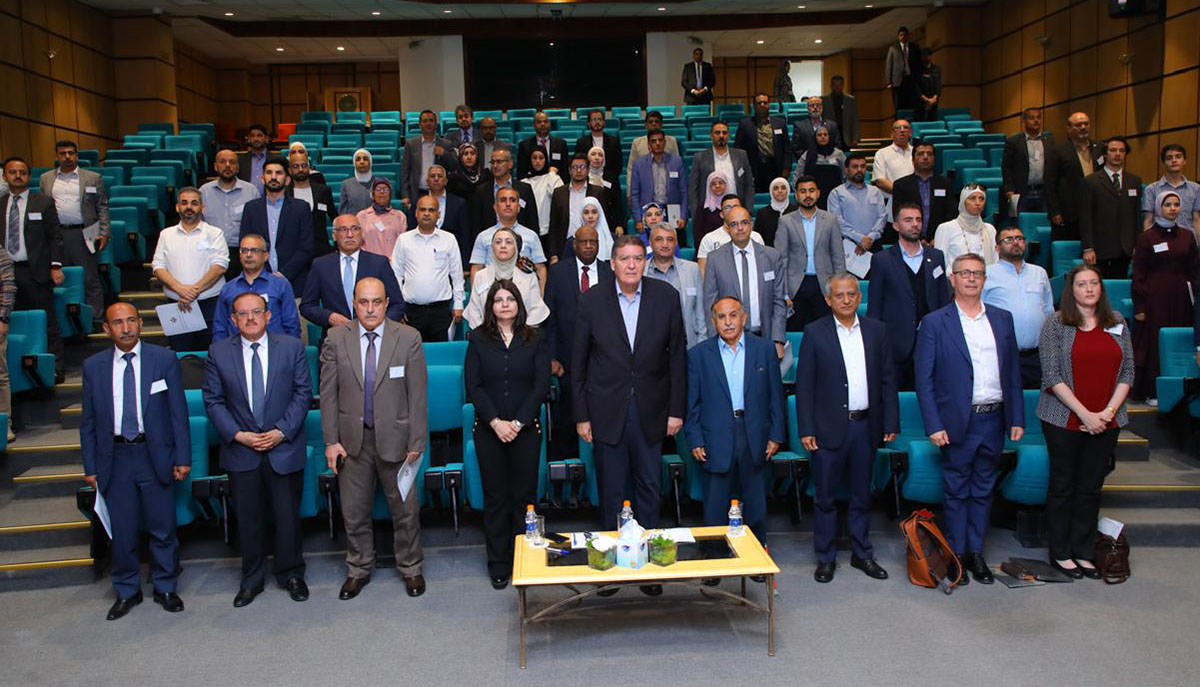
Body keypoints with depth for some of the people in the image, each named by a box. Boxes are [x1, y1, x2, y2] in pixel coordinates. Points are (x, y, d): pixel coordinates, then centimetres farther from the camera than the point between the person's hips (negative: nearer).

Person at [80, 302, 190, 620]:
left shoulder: (165, 359, -2)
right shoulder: (93, 366, 3)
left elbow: (178, 412, -1)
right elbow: (89, 421, 7)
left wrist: (183, 458, -5)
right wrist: (90, 467, 4)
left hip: (155, 456, -1)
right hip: (115, 459, 1)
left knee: (163, 528, 8)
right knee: (122, 531, 10)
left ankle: (166, 588, 26)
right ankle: (127, 591, 29)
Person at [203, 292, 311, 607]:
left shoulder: (292, 347, -2)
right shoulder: (218, 353, 1)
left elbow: (303, 392, -2)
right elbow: (213, 400, 1)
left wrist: (282, 431, -12)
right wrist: (237, 435, -10)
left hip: (284, 448, -1)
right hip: (240, 451, 1)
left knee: (288, 516, 7)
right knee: (248, 519, 10)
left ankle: (291, 574, 26)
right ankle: (251, 579, 27)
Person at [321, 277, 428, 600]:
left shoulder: (408, 338, -7)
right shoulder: (336, 338, -2)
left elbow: (418, 394, -7)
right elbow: (328, 392, 1)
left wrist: (416, 443, -8)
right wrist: (331, 440, -3)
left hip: (394, 438, -1)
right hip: (352, 440, 1)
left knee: (405, 509, 12)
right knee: (354, 512, 14)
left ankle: (410, 568, 32)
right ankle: (358, 570, 35)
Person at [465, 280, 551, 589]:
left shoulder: (536, 339, 3)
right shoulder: (478, 339, 4)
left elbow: (542, 385, -4)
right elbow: (473, 385, -2)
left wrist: (518, 422, -12)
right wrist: (495, 422, -13)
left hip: (526, 428, 0)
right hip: (489, 429, 0)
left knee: (524, 494, 3)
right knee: (495, 496, 6)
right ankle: (498, 563, 17)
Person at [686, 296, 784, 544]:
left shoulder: (764, 349, 3)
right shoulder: (699, 354, 0)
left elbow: (775, 396, 6)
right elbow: (692, 402, 1)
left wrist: (776, 435, 2)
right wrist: (695, 440, -4)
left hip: (755, 439, 1)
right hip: (717, 442, -1)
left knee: (756, 505, 12)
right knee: (715, 507, 6)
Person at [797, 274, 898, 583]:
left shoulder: (877, 330, 6)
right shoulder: (814, 333, -3)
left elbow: (887, 380, 8)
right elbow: (804, 385, -4)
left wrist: (891, 422, 3)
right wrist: (806, 429, -9)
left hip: (865, 426, 3)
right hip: (829, 428, -3)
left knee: (862, 495, 14)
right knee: (825, 497, 5)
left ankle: (862, 554, 29)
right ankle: (825, 558, 19)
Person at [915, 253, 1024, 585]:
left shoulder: (1002, 319, 9)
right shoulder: (934, 323, -4)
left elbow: (1013, 373, 12)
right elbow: (924, 380, -6)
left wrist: (1017, 418, 6)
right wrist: (934, 426, -12)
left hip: (994, 421, 4)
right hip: (959, 423, -4)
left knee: (983, 491, 13)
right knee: (957, 492, 6)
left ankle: (976, 552, 24)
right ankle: (956, 554, 19)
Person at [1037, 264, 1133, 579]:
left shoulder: (1118, 323, 8)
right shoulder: (1056, 323, -4)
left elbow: (1127, 372, 7)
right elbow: (1052, 375, -10)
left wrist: (1109, 411, -7)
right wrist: (1085, 415, -13)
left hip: (1105, 422, 3)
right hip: (1065, 420, -3)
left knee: (1091, 488, 9)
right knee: (1063, 486, 6)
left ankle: (1083, 552, 21)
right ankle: (1060, 553, 17)